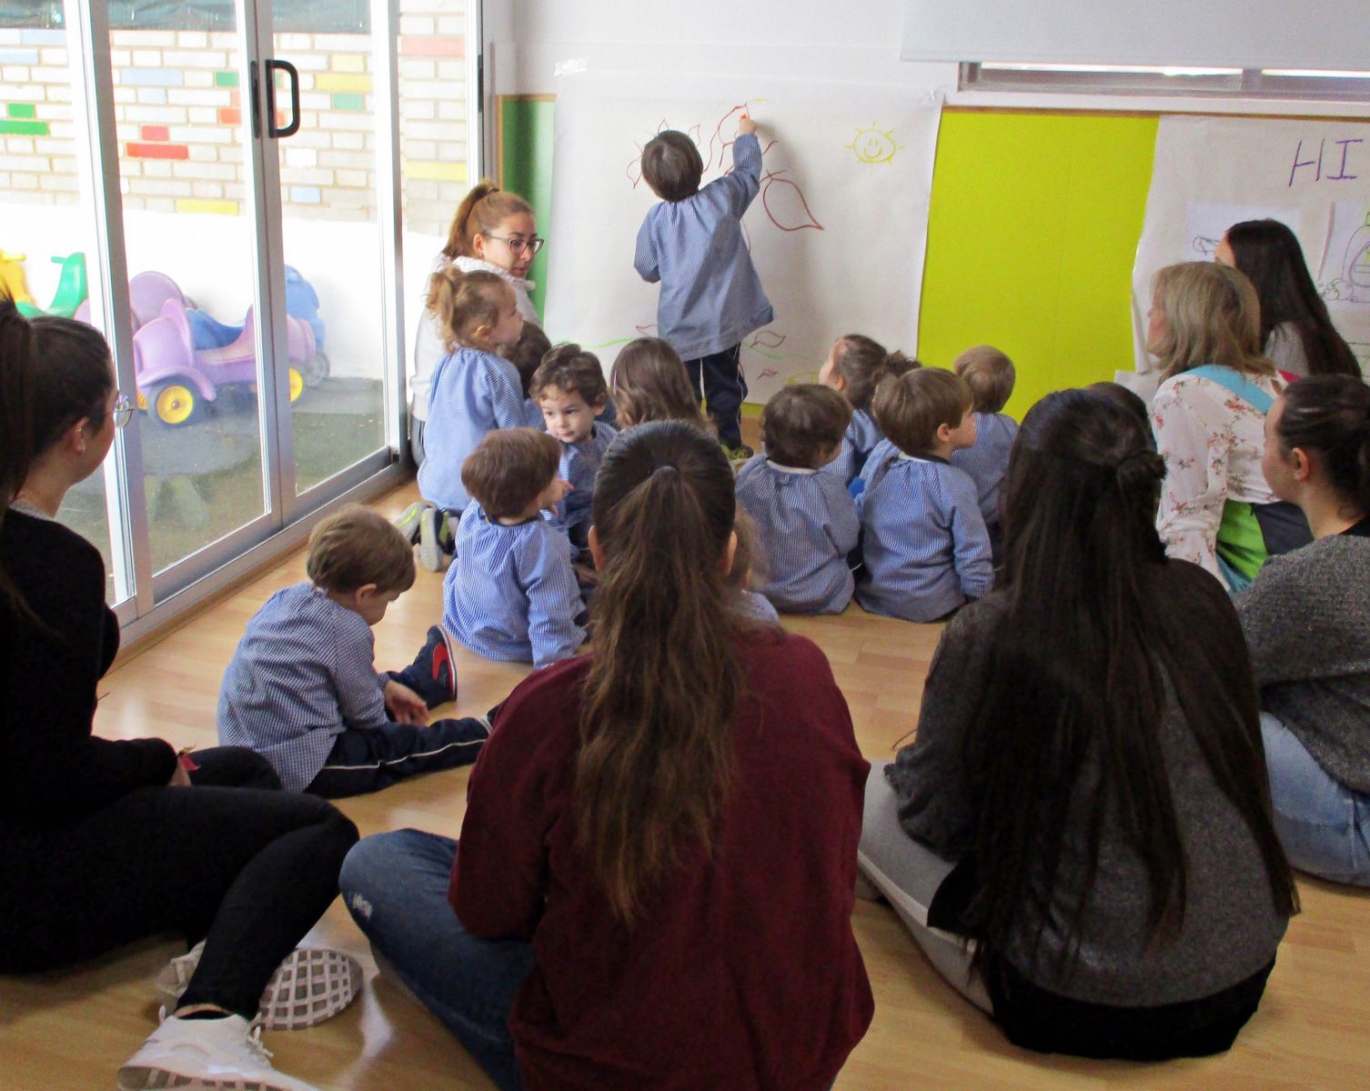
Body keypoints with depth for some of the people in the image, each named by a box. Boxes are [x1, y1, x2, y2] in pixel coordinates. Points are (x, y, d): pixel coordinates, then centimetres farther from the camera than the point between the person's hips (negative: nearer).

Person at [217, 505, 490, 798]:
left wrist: (385, 685, 25)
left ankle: (431, 680, 49)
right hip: (302, 770, -9)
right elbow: (366, 717, -8)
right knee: (404, 743, 5)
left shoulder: (286, 597, 3)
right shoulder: (349, 632, -21)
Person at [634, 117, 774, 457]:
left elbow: (648, 270, -1)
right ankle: (729, 444, 22)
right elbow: (748, 170, 10)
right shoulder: (723, 197, -9)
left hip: (678, 324, -1)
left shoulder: (656, 220, -10)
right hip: (724, 319, 1)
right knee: (724, 385, 14)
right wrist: (746, 135, 28)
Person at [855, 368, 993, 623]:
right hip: (929, 609, -6)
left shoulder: (879, 455, -4)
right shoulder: (956, 487, -18)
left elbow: (858, 512, 10)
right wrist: (983, 603, 1)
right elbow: (973, 561, -14)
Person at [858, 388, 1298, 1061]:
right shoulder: (1202, 599, -6)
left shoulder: (989, 638, -22)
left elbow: (933, 814, -9)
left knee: (869, 795, 9)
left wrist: (900, 772, 14)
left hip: (1089, 1006, -6)